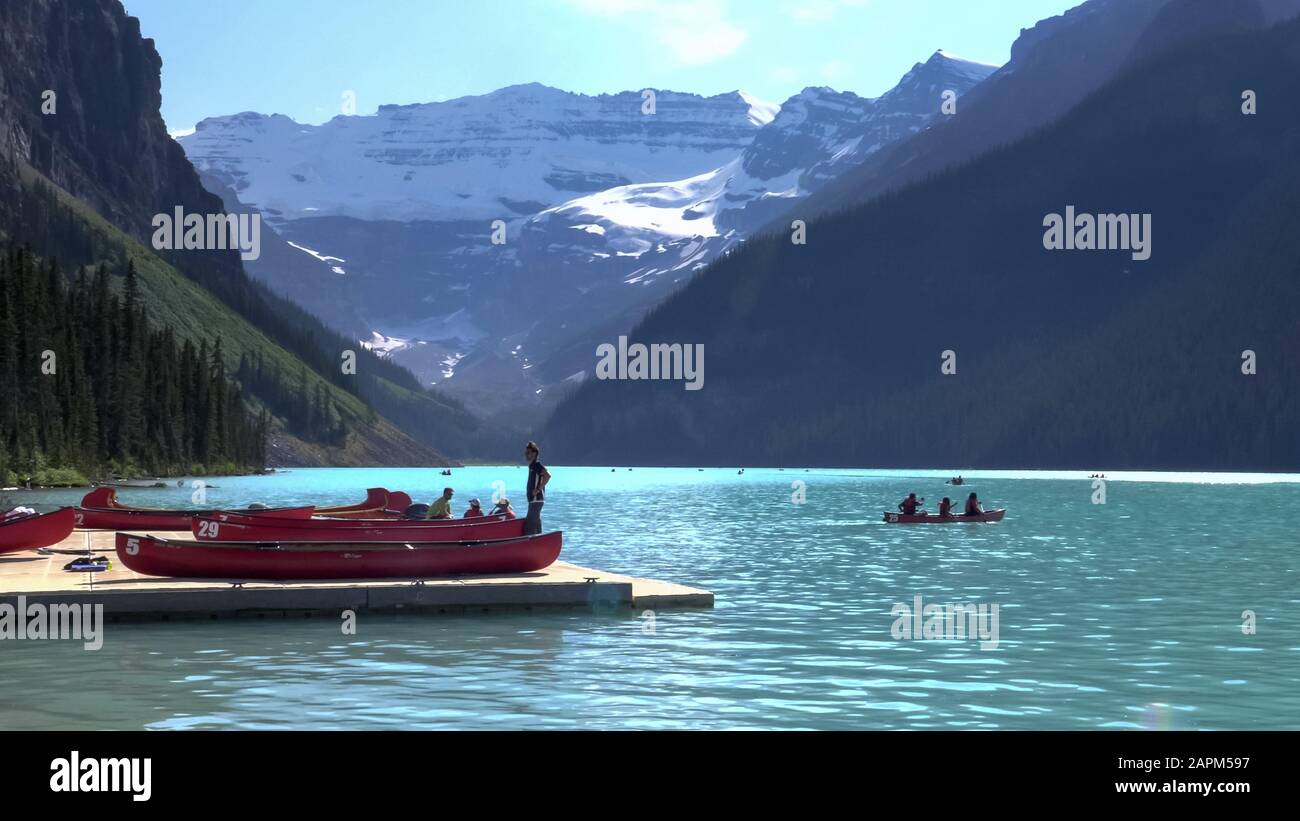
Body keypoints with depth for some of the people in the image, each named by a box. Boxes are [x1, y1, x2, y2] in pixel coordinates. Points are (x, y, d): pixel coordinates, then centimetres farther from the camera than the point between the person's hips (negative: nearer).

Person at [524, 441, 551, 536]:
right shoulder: (531, 465, 16)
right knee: (536, 522, 13)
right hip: (533, 499, 10)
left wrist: (538, 489, -24)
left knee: (530, 525, -12)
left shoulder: (537, 464, -13)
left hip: (537, 500, -10)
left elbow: (548, 475, -29)